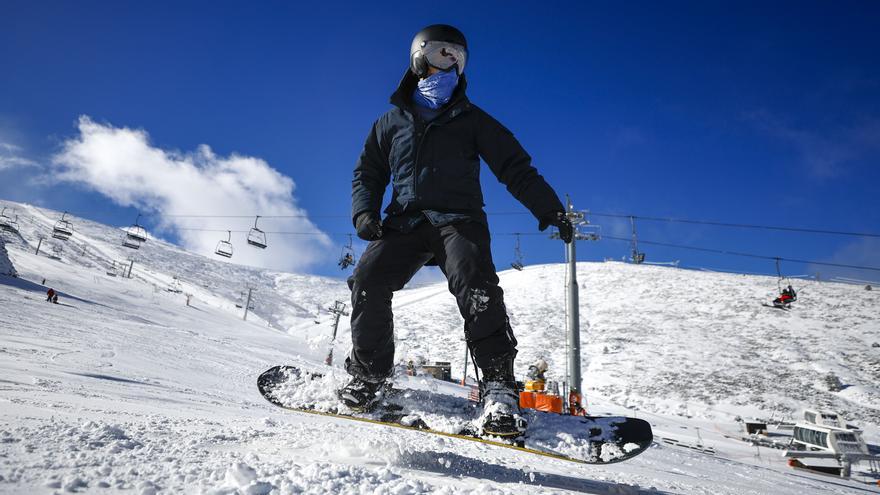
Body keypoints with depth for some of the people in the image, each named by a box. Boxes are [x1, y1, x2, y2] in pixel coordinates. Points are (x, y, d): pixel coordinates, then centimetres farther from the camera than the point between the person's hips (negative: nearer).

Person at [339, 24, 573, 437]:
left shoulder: (472, 120, 14)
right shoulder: (391, 122, 20)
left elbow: (515, 168, 10)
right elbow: (368, 173, 22)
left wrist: (548, 209, -5)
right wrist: (364, 212, 1)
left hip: (459, 220, -2)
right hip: (406, 221, 2)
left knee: (476, 289, -28)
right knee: (367, 281, -19)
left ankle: (498, 388, -30)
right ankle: (369, 374, -1)